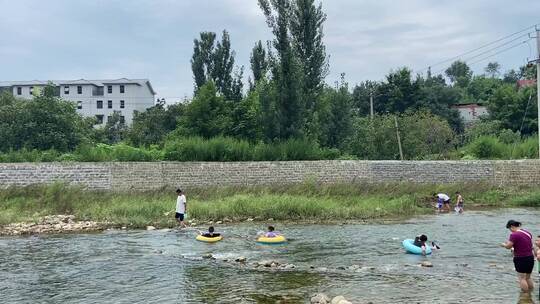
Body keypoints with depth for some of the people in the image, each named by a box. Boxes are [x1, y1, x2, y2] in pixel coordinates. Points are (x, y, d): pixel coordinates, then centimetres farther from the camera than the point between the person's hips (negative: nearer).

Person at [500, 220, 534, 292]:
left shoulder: (514, 235, -16)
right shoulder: (528, 233, 10)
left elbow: (508, 246, -15)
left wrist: (503, 244, 7)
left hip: (520, 259, -8)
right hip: (530, 257, 8)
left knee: (522, 278, 1)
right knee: (528, 277, 18)